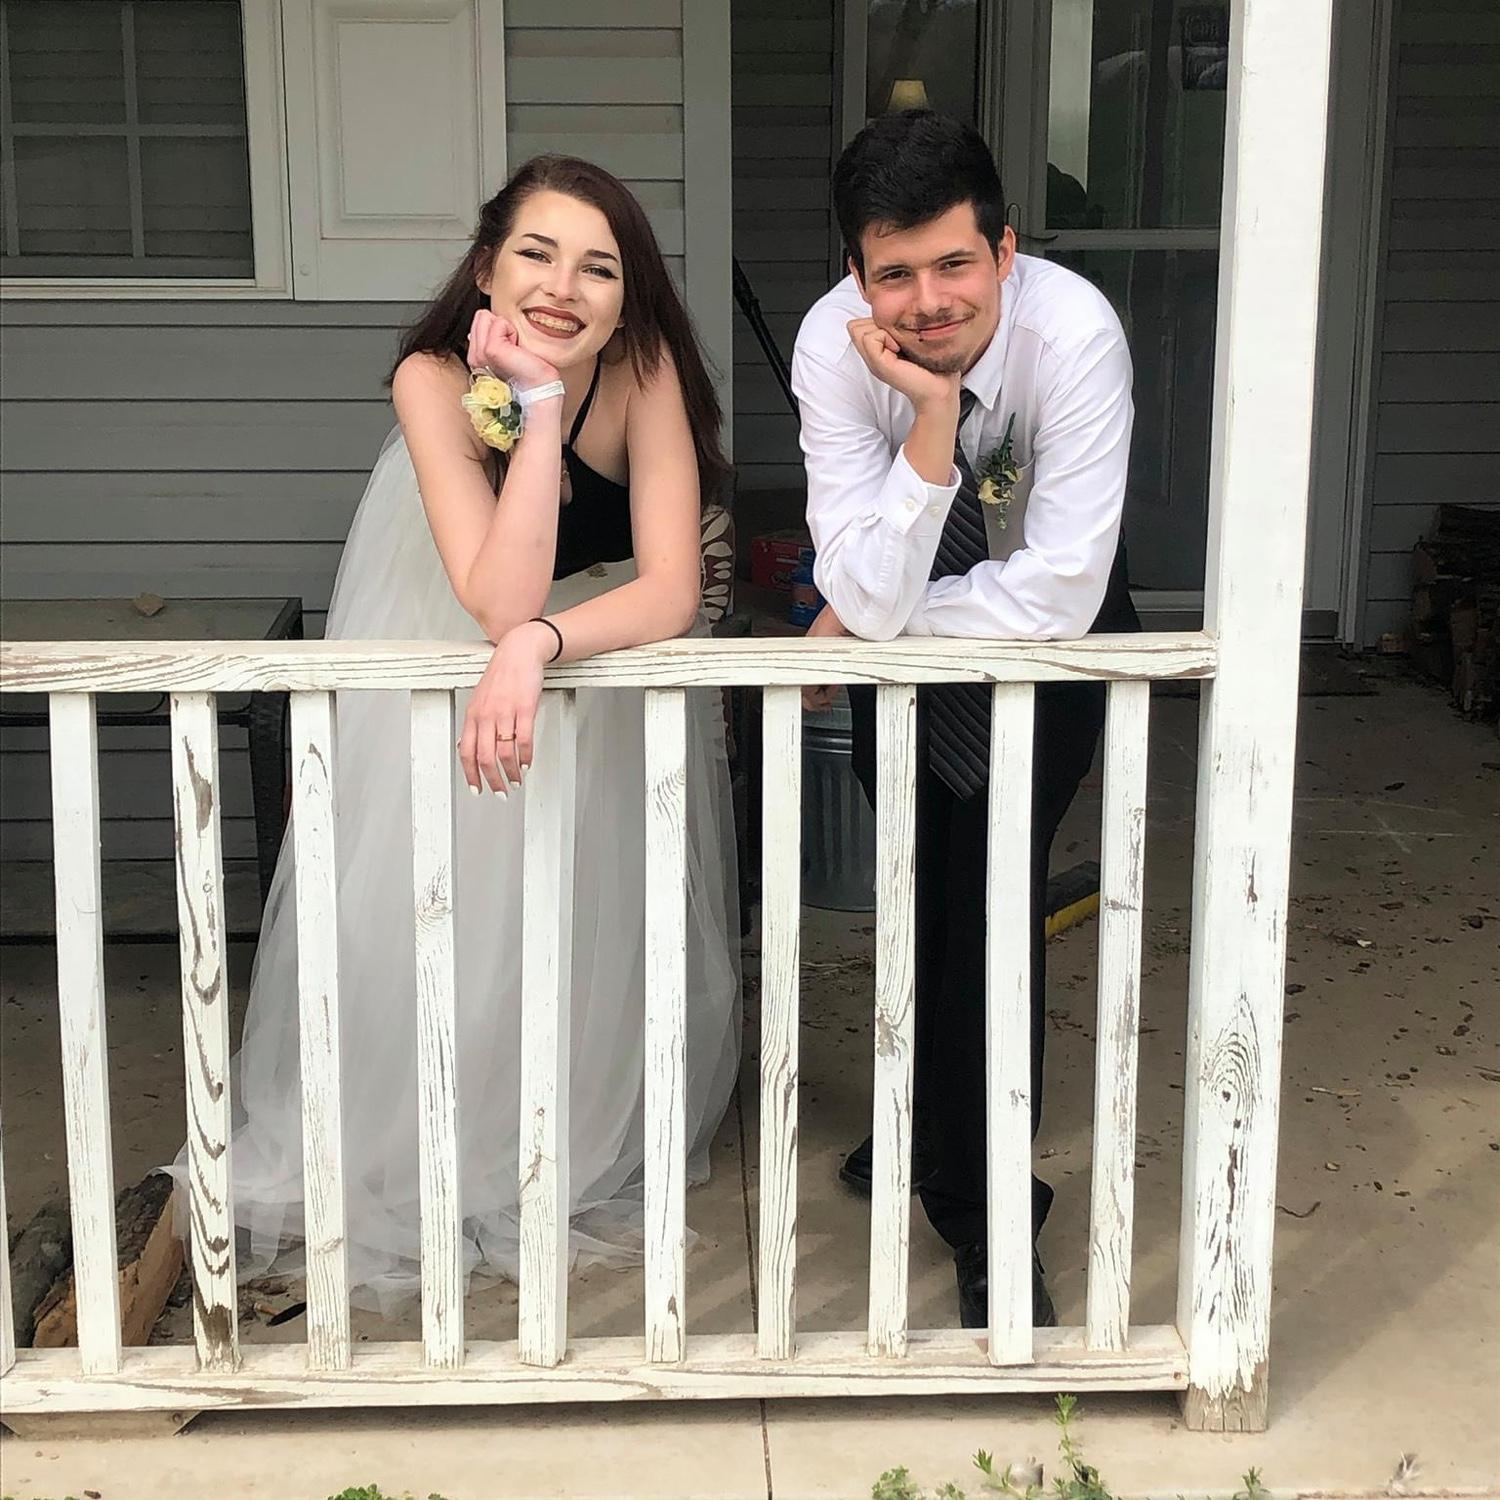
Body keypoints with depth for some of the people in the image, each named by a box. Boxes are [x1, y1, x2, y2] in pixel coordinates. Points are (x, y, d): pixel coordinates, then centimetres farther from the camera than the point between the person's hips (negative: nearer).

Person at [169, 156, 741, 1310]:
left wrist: (541, 645, -54)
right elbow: (499, 599, -41)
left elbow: (673, 588, -36)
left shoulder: (644, 369, -29)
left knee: (597, 909, 3)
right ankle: (406, 1163, 25)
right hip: (443, 639, -1)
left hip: (609, 639, 1)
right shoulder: (434, 381, -32)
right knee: (423, 911, -1)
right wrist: (538, 402, -45)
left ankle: (599, 1151, 31)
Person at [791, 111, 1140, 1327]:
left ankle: (990, 1213, 6)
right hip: (907, 624, 3)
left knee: (993, 884, -12)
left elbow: (1056, 599, -34)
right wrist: (933, 417, -44)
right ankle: (933, 1116, 39)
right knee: (922, 877, 9)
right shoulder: (835, 345, -28)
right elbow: (869, 602, -34)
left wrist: (860, 627, -23)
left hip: (1046, 620, -2)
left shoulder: (1074, 332, -34)